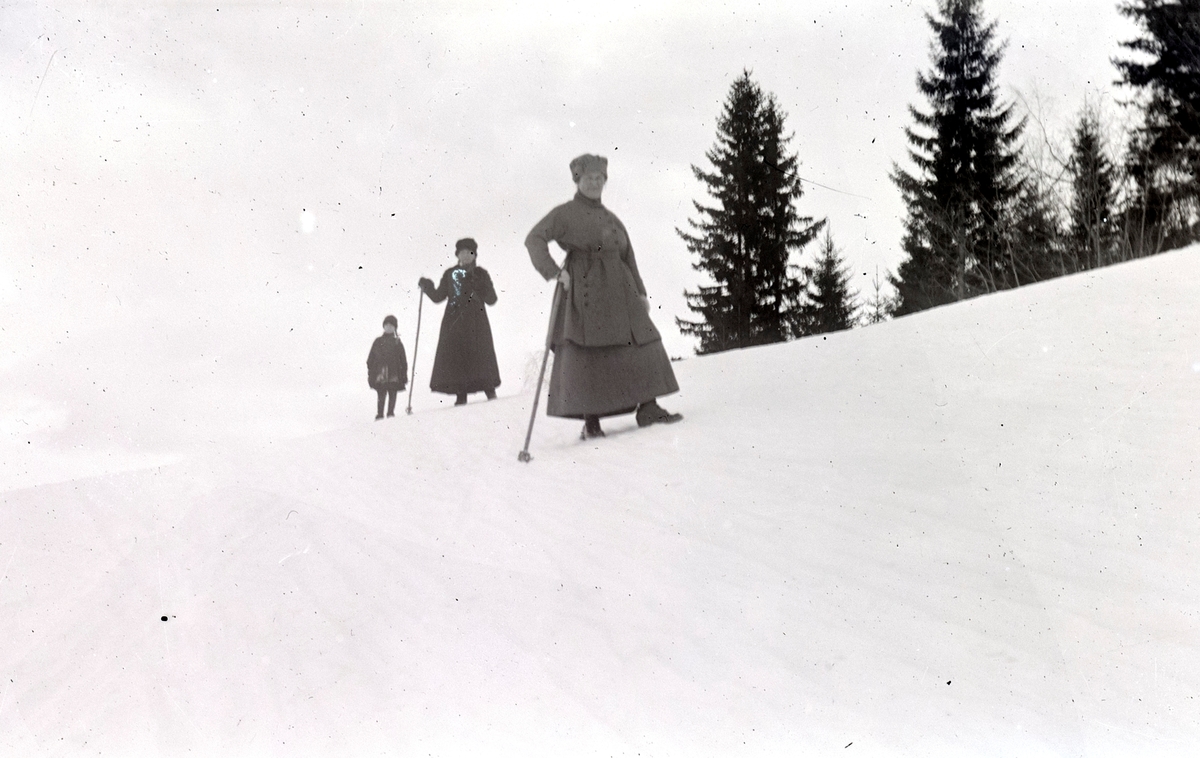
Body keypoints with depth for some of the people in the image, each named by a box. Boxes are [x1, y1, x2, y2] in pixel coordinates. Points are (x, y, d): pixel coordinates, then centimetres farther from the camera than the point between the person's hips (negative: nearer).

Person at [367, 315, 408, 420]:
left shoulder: (397, 343, 9)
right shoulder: (378, 342, 11)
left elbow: (403, 360, 8)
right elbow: (370, 360, 12)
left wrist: (404, 376, 3)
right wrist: (370, 374, 5)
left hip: (394, 376, 0)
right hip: (380, 375, 0)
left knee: (392, 396, 0)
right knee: (381, 395, -5)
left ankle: (391, 413, 8)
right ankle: (379, 415, -2)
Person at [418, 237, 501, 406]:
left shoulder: (481, 274, 8)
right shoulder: (450, 274, 14)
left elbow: (491, 299, 3)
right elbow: (438, 296, 14)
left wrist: (478, 287, -14)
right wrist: (427, 287, -3)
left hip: (476, 324, -2)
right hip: (454, 324, 2)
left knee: (479, 358, -11)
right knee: (456, 359, -6)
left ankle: (490, 392, -7)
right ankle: (461, 396, -5)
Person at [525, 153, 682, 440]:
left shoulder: (612, 219, 22)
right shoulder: (565, 213, 4)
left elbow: (628, 257, 22)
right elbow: (534, 240, -6)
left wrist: (640, 292, 15)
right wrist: (553, 271, -19)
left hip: (619, 289, 6)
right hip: (584, 290, -6)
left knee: (641, 343, -1)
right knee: (586, 350, -11)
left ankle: (648, 408, 3)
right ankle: (590, 420, -9)